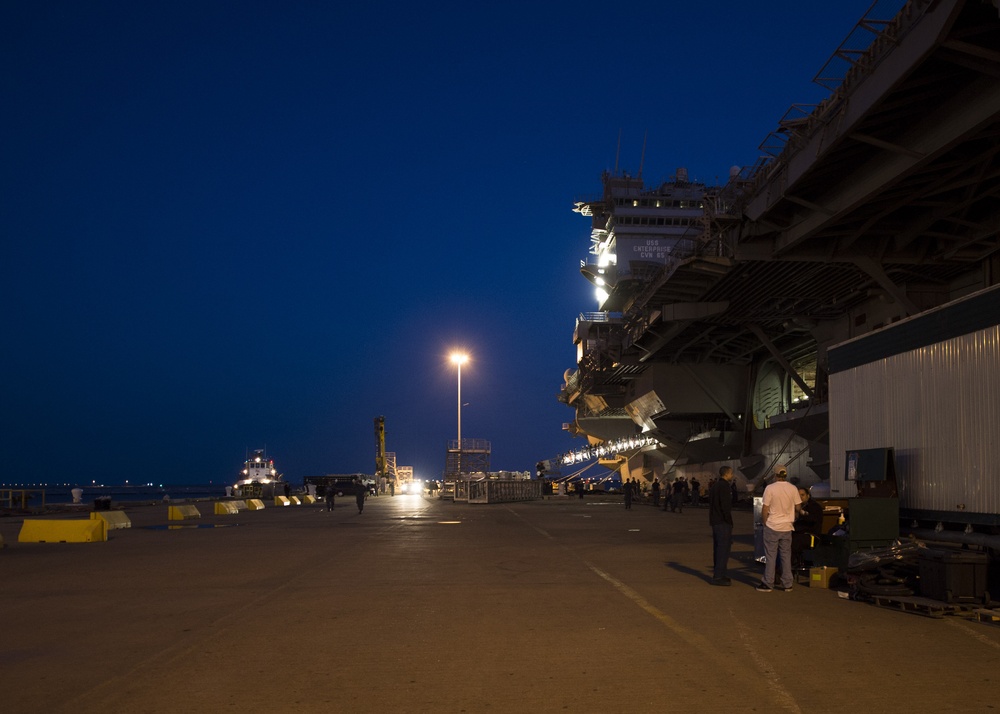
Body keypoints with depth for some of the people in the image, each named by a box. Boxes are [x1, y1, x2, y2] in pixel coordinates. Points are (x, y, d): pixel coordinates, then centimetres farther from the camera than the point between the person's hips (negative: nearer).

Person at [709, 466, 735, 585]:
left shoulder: (714, 485, 16)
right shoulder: (724, 486, -15)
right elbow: (725, 506, -20)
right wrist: (729, 521, -14)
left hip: (715, 521, 10)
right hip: (723, 522, -10)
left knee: (718, 548, 15)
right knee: (724, 548, -8)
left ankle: (717, 574, 21)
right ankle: (719, 576, -9)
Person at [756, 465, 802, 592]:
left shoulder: (770, 488, -11)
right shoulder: (793, 489, -1)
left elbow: (765, 510, -11)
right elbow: (798, 507, 7)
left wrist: (764, 523, 4)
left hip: (772, 526, -3)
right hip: (787, 527, 3)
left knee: (770, 556, 3)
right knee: (786, 555, 11)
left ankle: (768, 584, 6)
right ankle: (787, 584, 14)